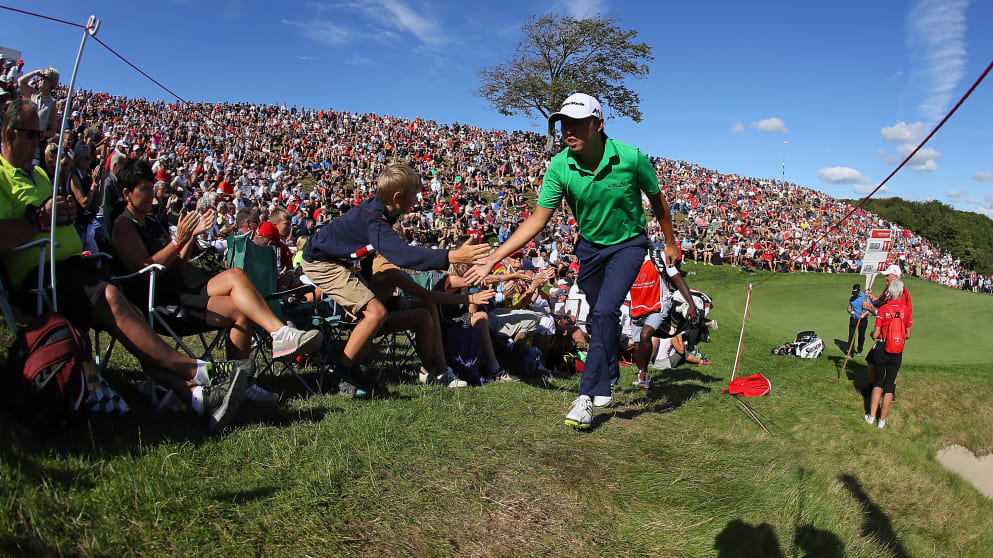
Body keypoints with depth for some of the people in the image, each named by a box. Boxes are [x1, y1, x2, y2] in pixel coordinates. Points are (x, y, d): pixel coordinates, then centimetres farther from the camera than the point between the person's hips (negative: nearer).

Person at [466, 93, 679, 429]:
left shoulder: (631, 158, -25)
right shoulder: (559, 167, -19)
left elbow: (657, 200, -6)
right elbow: (537, 220, -15)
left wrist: (670, 243, 6)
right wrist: (492, 258, -22)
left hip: (628, 243, -3)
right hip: (590, 246, 3)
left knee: (605, 311, -21)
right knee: (599, 316, 15)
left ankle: (588, 395, -14)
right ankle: (610, 376, 39)